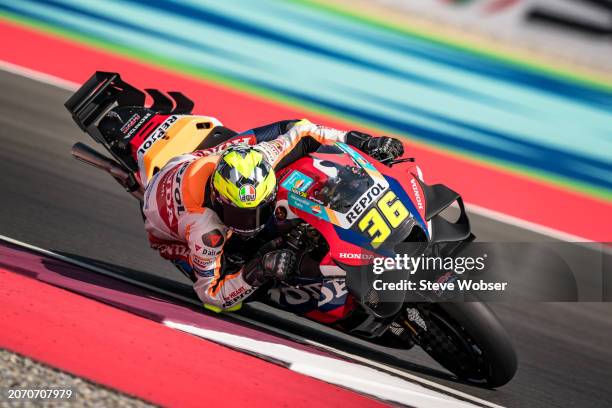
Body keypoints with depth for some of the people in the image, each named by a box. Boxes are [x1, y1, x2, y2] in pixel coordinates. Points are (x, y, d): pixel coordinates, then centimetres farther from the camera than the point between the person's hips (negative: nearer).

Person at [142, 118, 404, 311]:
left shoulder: (256, 159, -37)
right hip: (169, 233, -4)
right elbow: (211, 295, -36)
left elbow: (301, 130, -21)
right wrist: (257, 273, -50)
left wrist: (359, 141, -26)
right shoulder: (205, 232, -47)